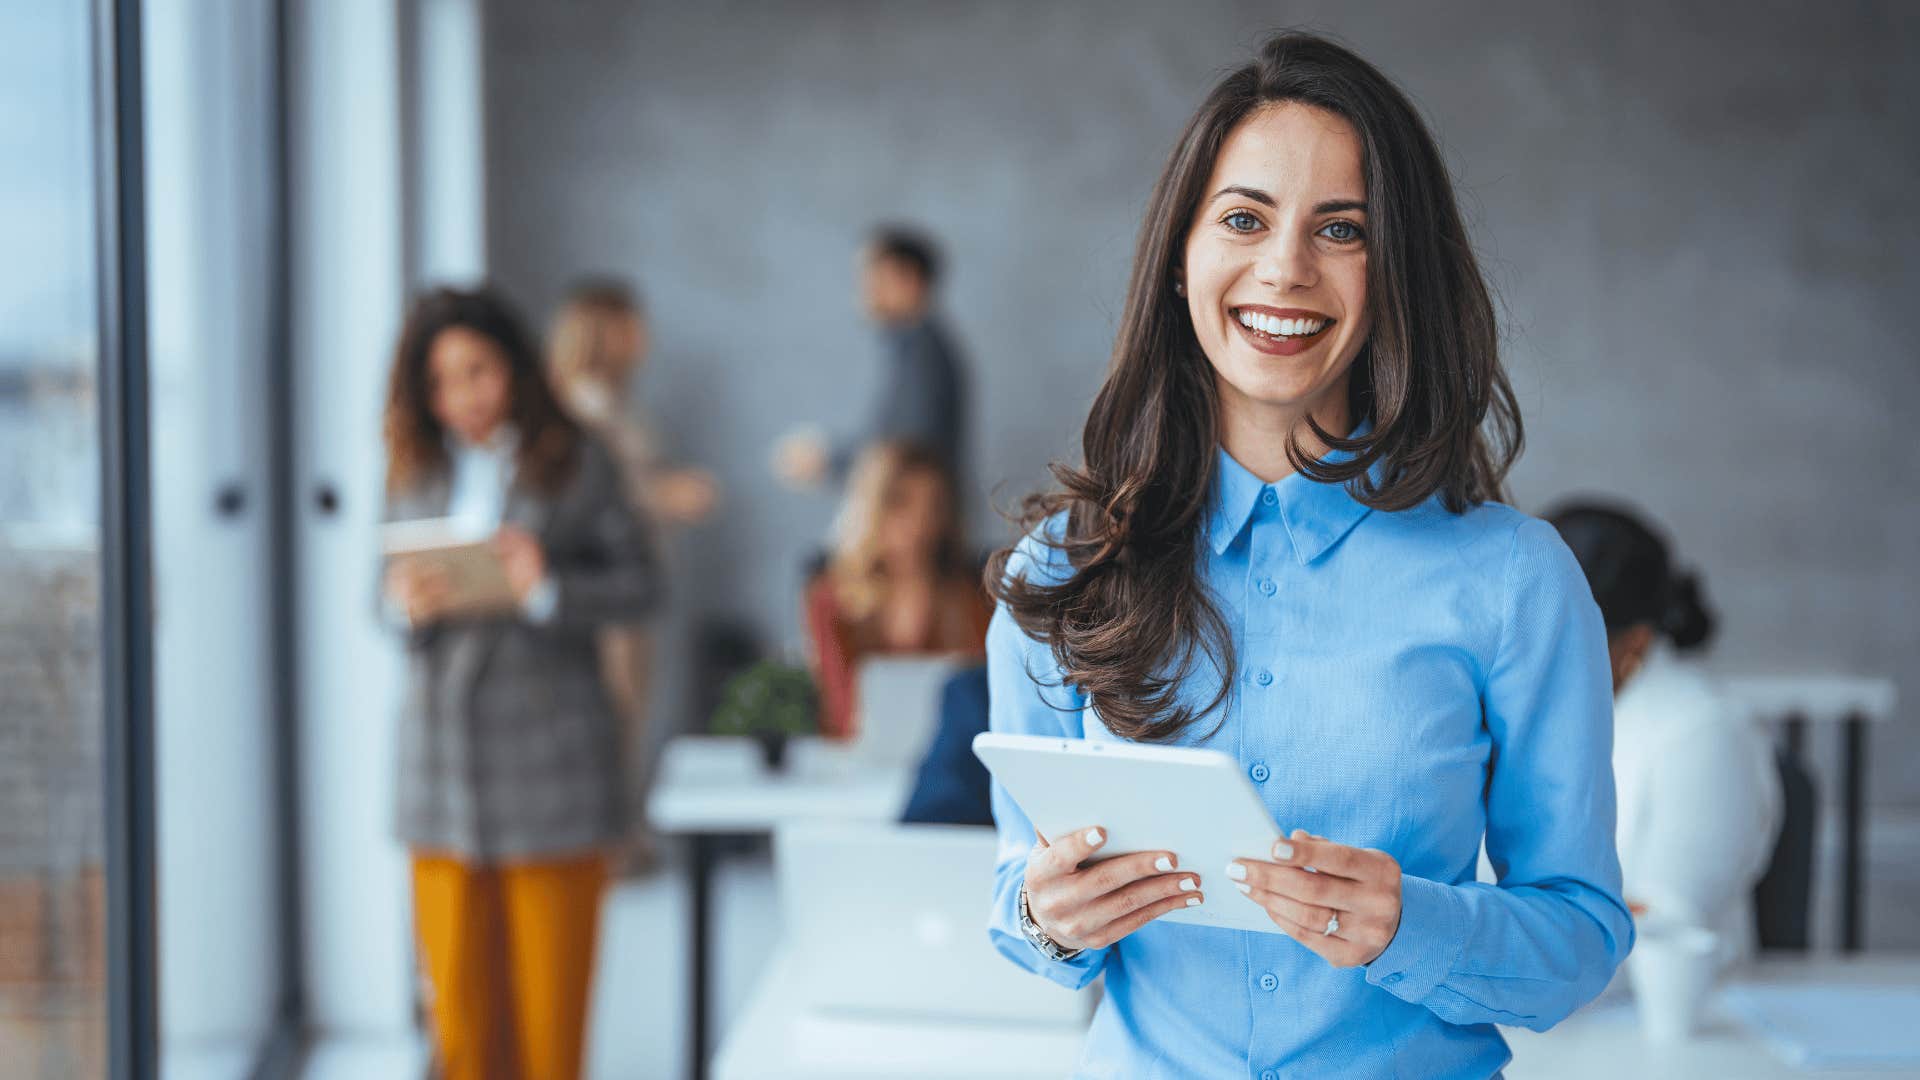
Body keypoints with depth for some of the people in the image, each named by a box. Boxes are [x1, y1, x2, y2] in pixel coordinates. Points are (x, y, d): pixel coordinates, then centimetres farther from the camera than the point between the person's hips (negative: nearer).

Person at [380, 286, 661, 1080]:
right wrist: (406, 605, -12)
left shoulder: (576, 464, 0)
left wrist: (549, 589, -20)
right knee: (459, 983, 6)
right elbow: (384, 593, 11)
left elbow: (640, 584, -4)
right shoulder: (415, 471, 10)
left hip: (546, 745, -3)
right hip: (442, 748, 3)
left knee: (549, 979, 2)